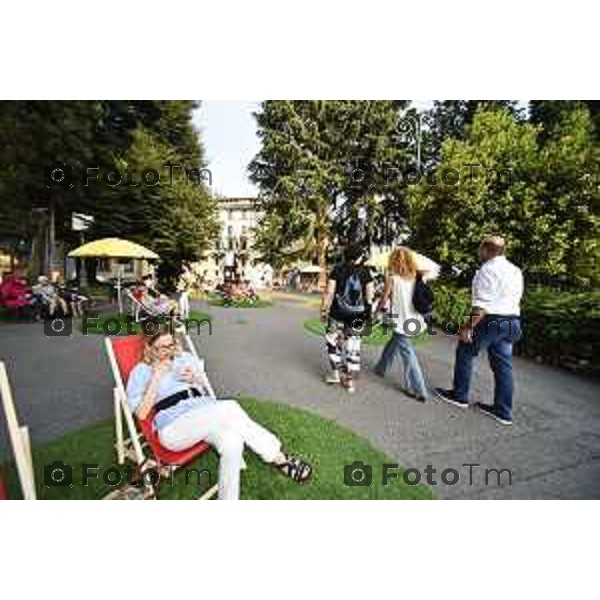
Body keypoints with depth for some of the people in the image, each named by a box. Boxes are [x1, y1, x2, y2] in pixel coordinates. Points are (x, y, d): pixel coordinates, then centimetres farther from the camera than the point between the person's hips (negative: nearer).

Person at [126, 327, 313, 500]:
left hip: (206, 417, 4)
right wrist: (156, 377, -10)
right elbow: (141, 413, -4)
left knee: (232, 443, -33)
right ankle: (278, 458, -21)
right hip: (174, 428, -4)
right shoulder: (141, 371, 8)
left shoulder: (186, 357, 17)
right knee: (229, 407, -33)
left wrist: (196, 379, 0)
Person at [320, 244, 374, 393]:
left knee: (333, 341, 17)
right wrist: (368, 312, 13)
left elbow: (329, 292, -7)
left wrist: (323, 310, 1)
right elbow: (369, 296, 1)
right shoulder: (365, 271, 2)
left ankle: (336, 372, 21)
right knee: (353, 346, 9)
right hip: (358, 315, 2)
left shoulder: (337, 270, -3)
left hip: (338, 313, -2)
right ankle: (350, 380, 17)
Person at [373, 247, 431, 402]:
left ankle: (418, 390, 9)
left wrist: (377, 310, 15)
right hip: (414, 320, 7)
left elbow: (384, 300, -3)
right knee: (393, 343, 25)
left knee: (407, 354, 3)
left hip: (401, 321, -6)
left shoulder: (392, 278, -9)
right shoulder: (415, 277, 4)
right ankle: (381, 368, 44)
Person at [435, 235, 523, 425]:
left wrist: (468, 327, -21)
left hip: (491, 321, -8)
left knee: (465, 353, 8)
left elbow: (482, 304, -22)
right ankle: (503, 411, 21)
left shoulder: (487, 269, -14)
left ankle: (460, 395, 19)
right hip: (512, 321, 9)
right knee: (503, 364, 12)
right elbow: (516, 299, 17)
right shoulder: (516, 271, 14)